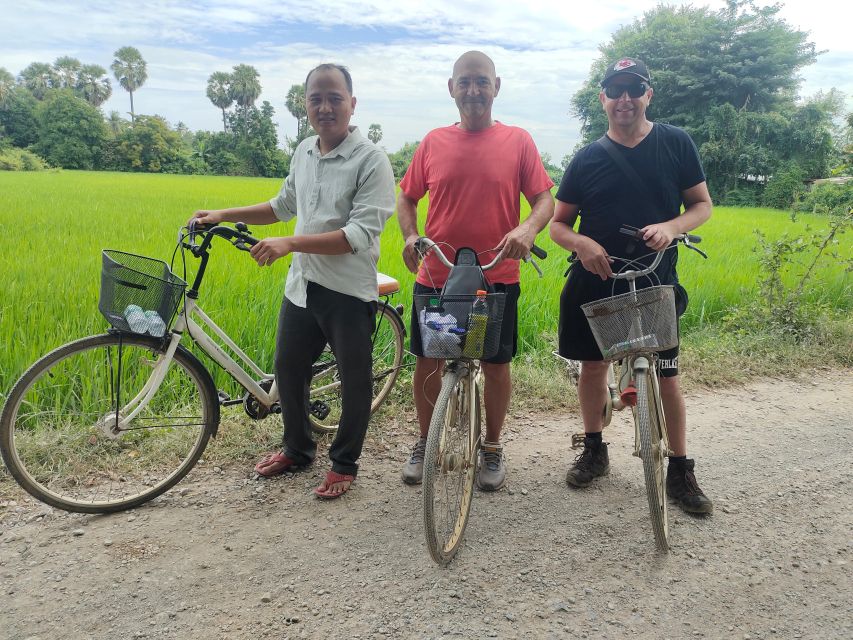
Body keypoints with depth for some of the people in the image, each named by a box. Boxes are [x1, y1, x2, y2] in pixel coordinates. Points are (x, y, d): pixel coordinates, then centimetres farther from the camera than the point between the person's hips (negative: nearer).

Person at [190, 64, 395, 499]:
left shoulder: (371, 161, -15)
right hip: (302, 284, 7)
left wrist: (290, 243, -27)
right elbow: (285, 205, 22)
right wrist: (224, 215, 17)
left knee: (354, 380, 7)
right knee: (287, 366, 17)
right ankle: (298, 448, 39)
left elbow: (361, 235, -23)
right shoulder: (304, 152, 8)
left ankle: (345, 463, 28)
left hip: (348, 291, -7)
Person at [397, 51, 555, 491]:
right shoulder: (434, 142, 4)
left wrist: (528, 229, -23)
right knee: (427, 361, 10)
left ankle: (492, 449, 30)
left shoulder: (518, 141, 0)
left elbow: (544, 199, -2)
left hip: (497, 278, -1)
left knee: (496, 364, 9)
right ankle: (425, 443, 32)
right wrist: (410, 235, -9)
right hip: (434, 277, 2)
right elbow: (406, 197, 11)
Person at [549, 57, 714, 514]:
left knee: (666, 377, 1)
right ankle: (594, 450, 30)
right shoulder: (588, 159, 1)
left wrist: (671, 226, -17)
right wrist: (581, 243, -18)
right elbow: (557, 223, 4)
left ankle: (680, 470, 17)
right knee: (592, 365, 10)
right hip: (594, 280, 1)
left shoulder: (676, 144, 0)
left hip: (654, 281, -1)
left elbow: (702, 205, 5)